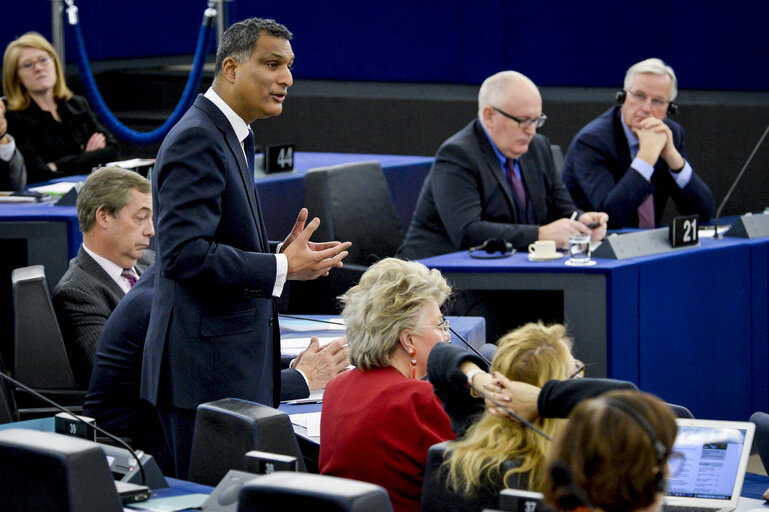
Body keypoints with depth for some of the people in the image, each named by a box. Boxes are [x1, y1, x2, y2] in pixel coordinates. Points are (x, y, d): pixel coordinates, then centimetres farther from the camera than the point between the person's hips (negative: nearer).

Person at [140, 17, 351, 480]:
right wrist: (281, 268, -19)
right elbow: (184, 253, -24)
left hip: (237, 365, 10)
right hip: (206, 370, -10)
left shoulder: (231, 138, 17)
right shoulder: (196, 140, -15)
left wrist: (284, 253, 7)